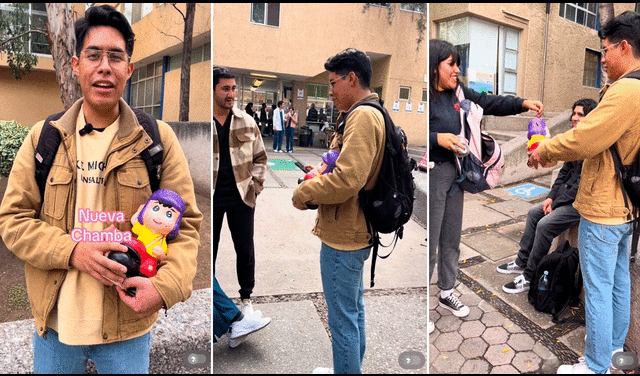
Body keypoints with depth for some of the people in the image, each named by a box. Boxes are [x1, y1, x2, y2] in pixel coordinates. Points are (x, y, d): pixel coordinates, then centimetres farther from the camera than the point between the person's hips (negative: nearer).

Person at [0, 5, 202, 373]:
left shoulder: (158, 139, -6)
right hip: (55, 320, 2)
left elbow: (186, 224, -7)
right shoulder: (44, 138, 0)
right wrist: (72, 251, -17)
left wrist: (165, 286, -23)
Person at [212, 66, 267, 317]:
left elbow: (260, 158, 11)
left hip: (241, 197, 2)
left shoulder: (247, 122, 3)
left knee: (245, 249, 8)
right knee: (210, 249, 10)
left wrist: (255, 187, 2)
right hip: (212, 199, -1)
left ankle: (246, 296, 29)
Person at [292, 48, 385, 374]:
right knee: (353, 309, 24)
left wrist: (303, 194, -14)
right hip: (354, 232, 11)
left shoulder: (362, 116, -19)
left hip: (343, 237, -11)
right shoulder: (369, 115, 13)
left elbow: (347, 179, -29)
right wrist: (316, 184, 7)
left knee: (343, 319, 3)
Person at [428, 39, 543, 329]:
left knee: (451, 239, 19)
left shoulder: (457, 92, 8)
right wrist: (438, 139, -23)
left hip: (454, 173, 9)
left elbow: (488, 103, 17)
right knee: (430, 244, 0)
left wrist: (523, 104, 9)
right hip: (432, 176, -8)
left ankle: (446, 293, 37)